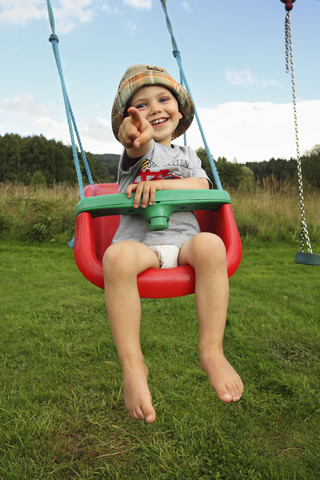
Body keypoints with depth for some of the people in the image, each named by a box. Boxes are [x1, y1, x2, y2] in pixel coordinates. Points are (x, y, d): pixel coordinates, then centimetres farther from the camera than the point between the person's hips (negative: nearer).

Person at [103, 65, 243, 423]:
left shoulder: (187, 155, 24)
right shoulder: (138, 149, 11)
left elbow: (202, 186, 3)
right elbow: (141, 147, -17)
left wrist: (161, 183, -13)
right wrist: (134, 136, -43)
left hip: (183, 239, 3)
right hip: (138, 241, -2)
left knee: (210, 245, -32)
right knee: (117, 256, -36)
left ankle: (212, 351, -24)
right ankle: (132, 365, -26)